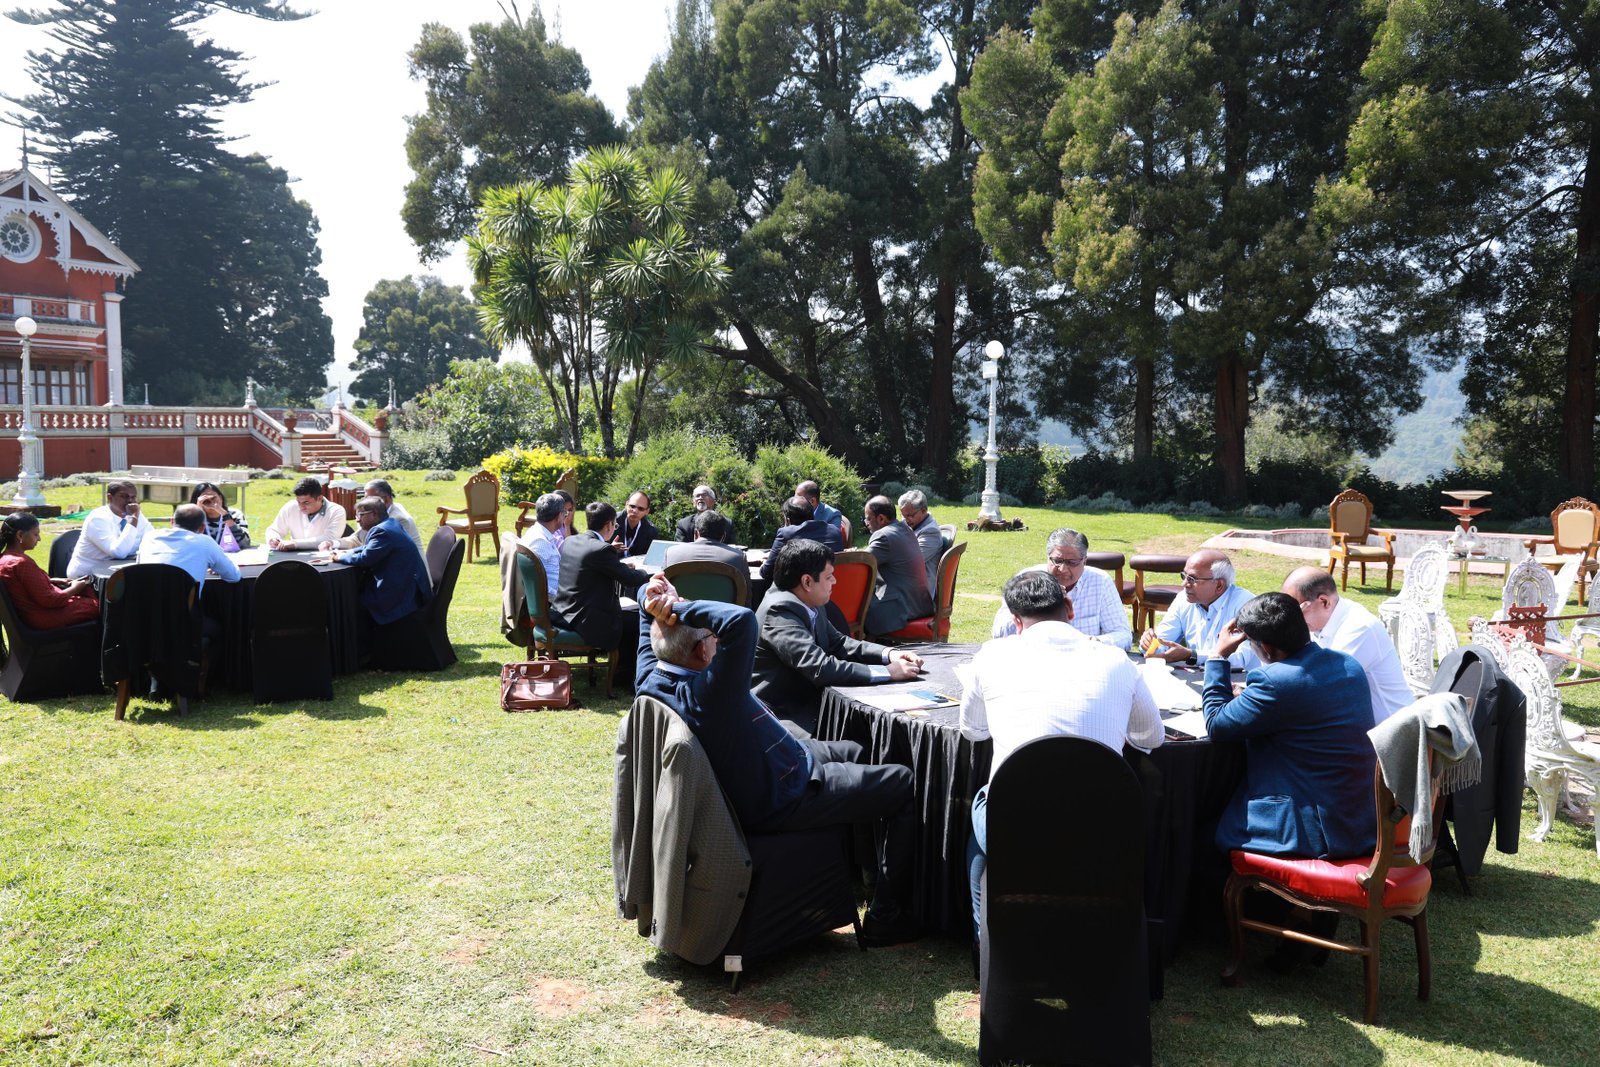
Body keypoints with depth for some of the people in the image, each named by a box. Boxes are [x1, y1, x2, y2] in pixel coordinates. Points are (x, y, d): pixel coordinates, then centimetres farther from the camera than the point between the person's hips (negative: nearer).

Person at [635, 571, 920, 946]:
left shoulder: (651, 680, -12)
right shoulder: (706, 694, -38)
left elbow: (649, 614, 4)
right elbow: (741, 621, -53)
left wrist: (658, 604, -17)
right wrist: (678, 607, -42)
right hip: (786, 802, -9)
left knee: (853, 751, 31)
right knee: (904, 783, 6)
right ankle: (885, 917, 16)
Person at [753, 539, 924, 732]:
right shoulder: (779, 611, -22)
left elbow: (837, 643, 15)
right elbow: (820, 668, -29)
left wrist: (889, 654, -1)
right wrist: (888, 672, -25)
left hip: (807, 705, 9)